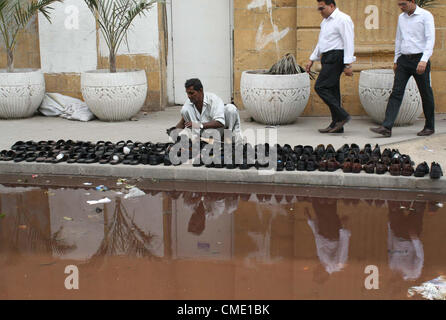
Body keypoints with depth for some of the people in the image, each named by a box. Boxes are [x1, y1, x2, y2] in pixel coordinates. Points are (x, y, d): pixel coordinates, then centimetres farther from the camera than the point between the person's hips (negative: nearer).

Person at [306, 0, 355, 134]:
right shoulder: (325, 21, 19)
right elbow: (321, 43, 28)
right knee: (332, 91, 8)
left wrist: (348, 65, -22)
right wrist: (312, 60, 26)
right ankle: (336, 125, 11)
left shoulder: (343, 19, -10)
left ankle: (342, 116, -12)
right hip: (327, 58, 9)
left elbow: (349, 43, -16)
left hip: (336, 57, -9)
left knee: (320, 87, -15)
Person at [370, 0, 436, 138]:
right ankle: (386, 127, -13)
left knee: (426, 94, 5)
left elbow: (430, 39, -13)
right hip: (404, 59, 5)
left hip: (419, 59, -5)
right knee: (396, 93, -6)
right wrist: (396, 60, 19)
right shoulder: (401, 17, 13)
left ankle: (430, 127, 19)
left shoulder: (426, 16, -6)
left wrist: (424, 60, -24)